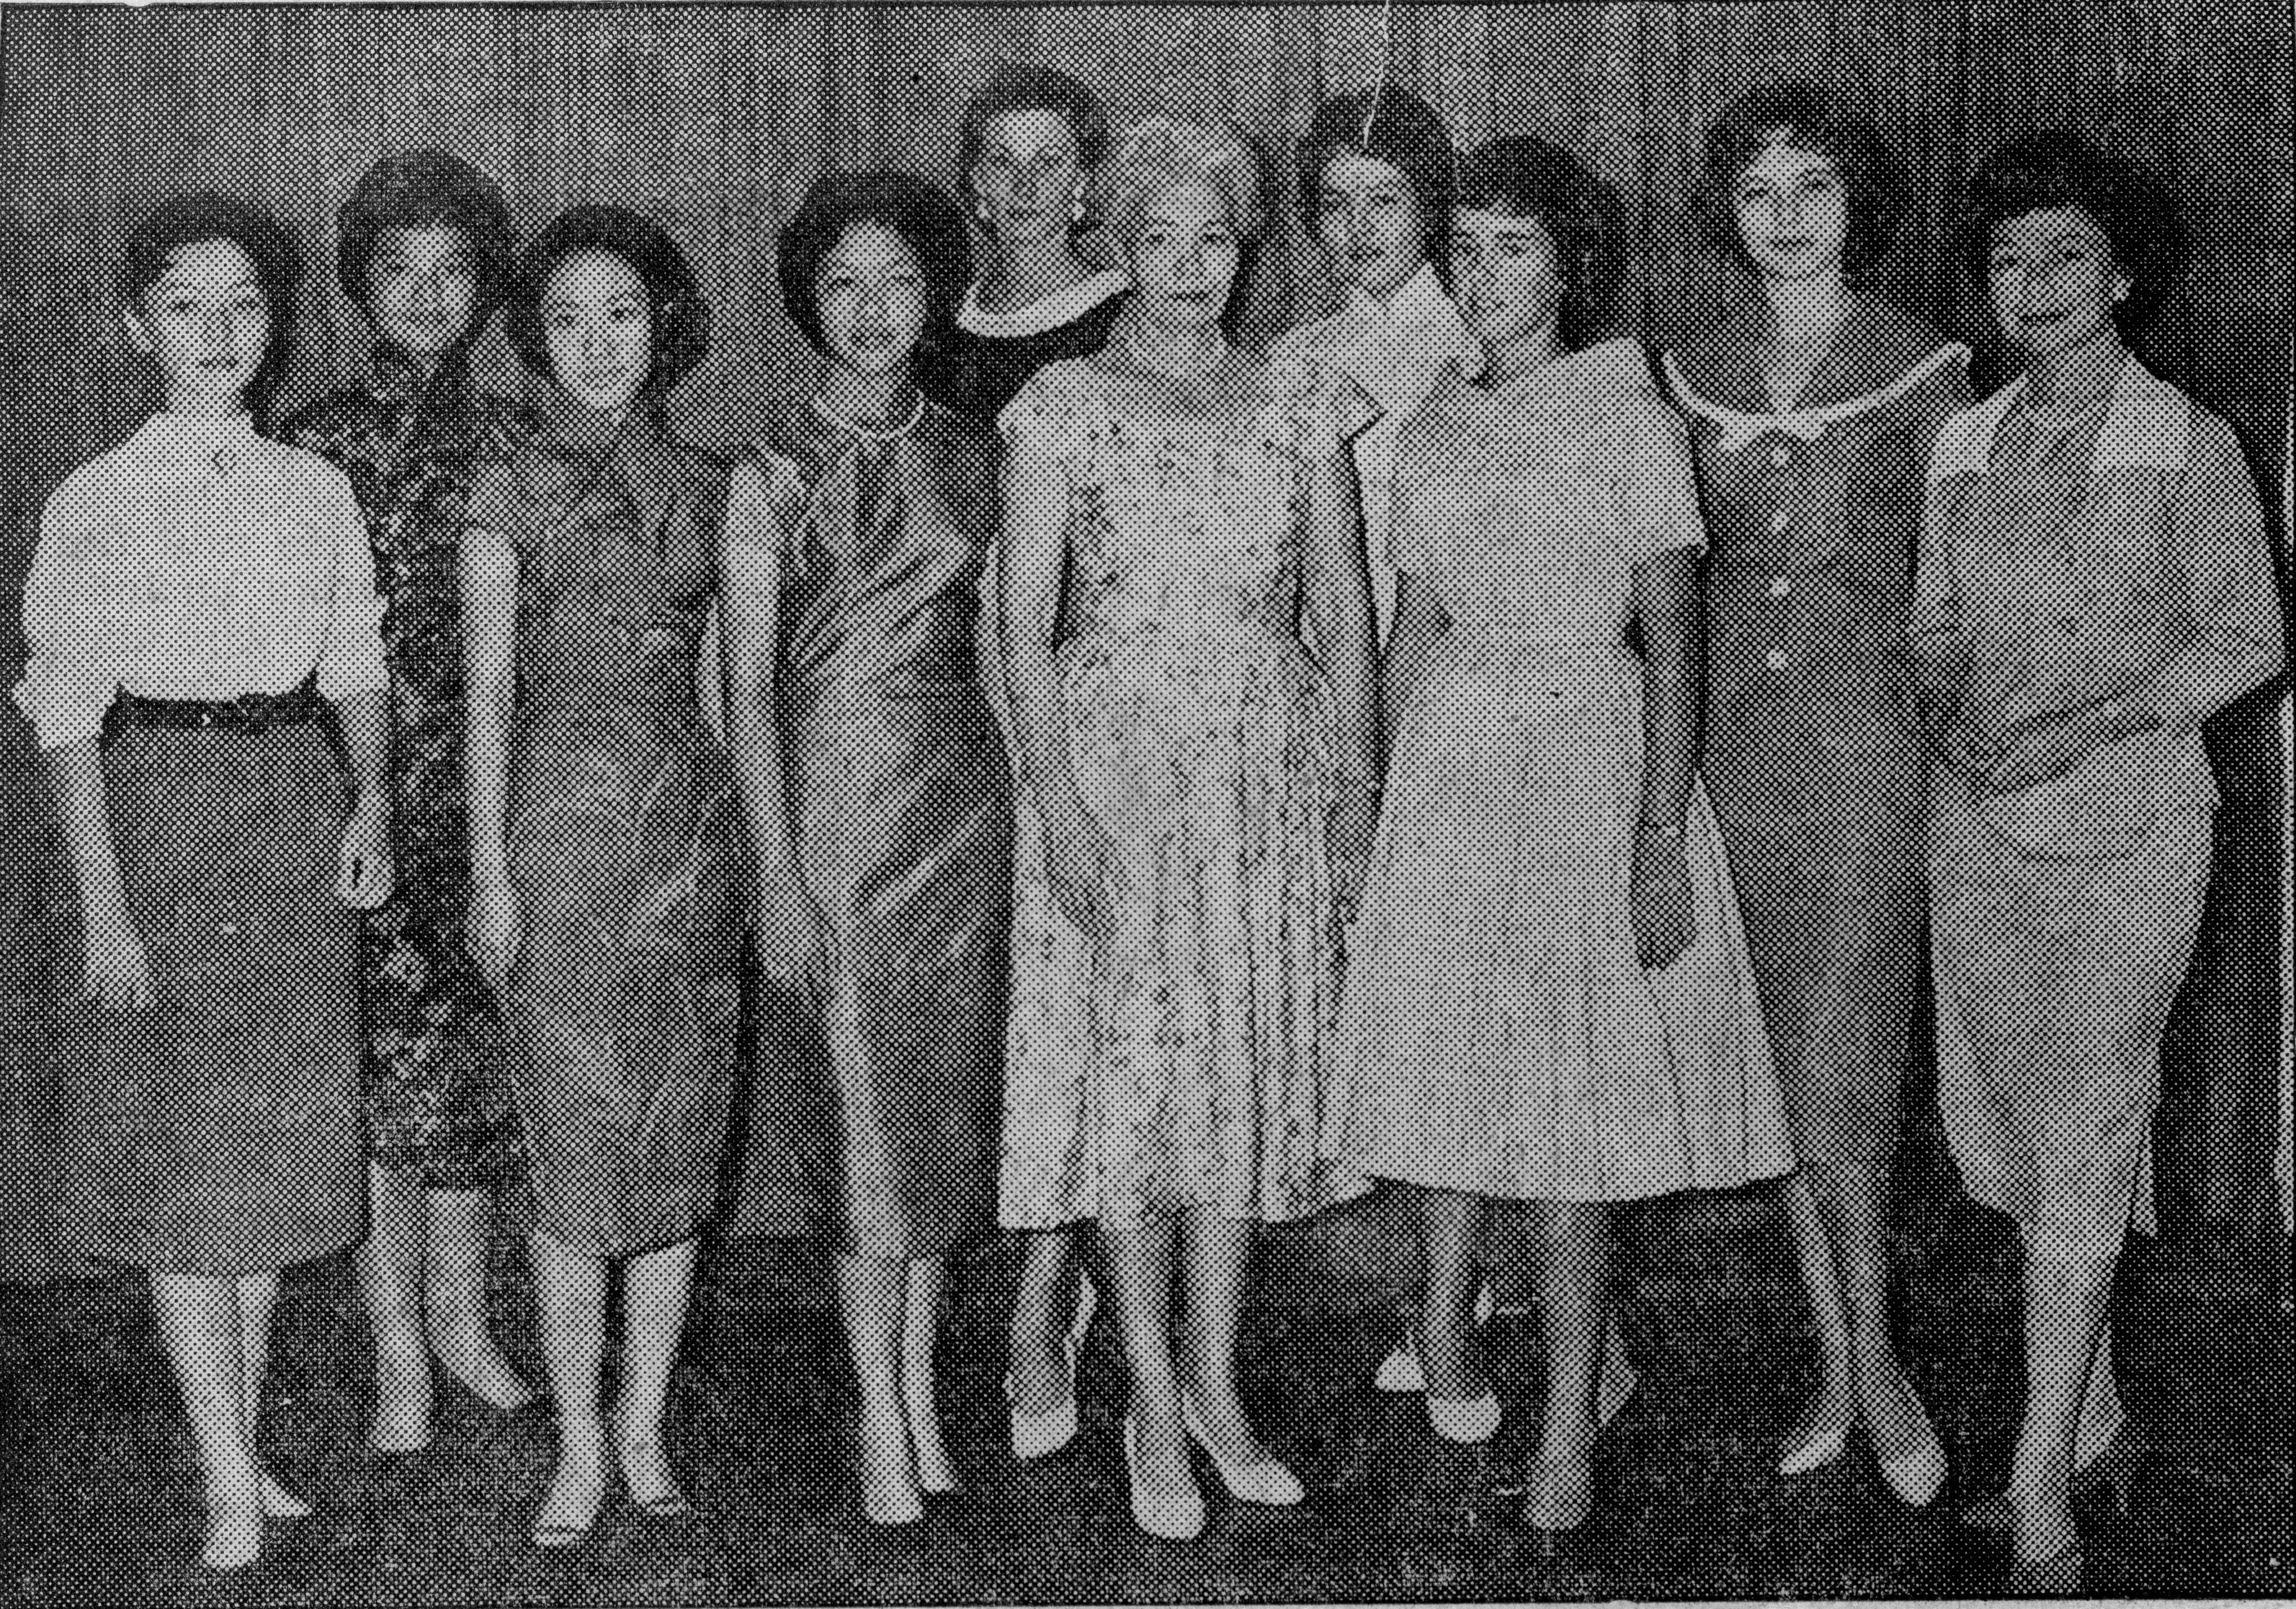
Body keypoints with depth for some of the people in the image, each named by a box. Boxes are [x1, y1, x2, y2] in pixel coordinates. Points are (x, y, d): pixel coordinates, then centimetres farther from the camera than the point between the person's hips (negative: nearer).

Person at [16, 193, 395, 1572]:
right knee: (179, 1148, -1)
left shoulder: (317, 490, 5)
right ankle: (232, 1487, 3)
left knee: (280, 1134, 9)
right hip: (158, 803, -3)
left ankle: (245, 1435, 23)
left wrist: (371, 801, -4)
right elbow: (68, 717, -6)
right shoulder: (95, 504, -4)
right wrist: (104, 907, -11)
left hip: (299, 808, 4)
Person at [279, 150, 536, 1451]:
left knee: (475, 1062, 8)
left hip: (493, 787, 3)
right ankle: (400, 1346, 12)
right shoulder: (320, 444, 0)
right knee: (394, 1062, -1)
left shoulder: (516, 443, 7)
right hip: (364, 791, -2)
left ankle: (461, 1316, 24)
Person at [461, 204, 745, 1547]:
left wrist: (755, 838, 6)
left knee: (681, 1138, 5)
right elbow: (488, 696, 0)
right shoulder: (512, 493, 2)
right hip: (566, 821, -3)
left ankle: (645, 1427, 17)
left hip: (695, 819, 3)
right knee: (577, 1144, -2)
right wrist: (491, 872, -6)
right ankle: (580, 1446, 10)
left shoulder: (708, 487, 10)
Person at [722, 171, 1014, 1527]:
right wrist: (778, 872, -13)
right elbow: (748, 687, -7)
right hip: (832, 796, -3)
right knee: (863, 1105, 1)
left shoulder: (971, 458, 6)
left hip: (962, 795, 4)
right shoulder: (773, 475, -5)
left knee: (944, 1089, 9)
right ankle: (885, 1421, 12)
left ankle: (920, 1390, 23)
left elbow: (990, 647, 10)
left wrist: (1020, 814, 5)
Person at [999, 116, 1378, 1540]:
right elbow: (1026, 627, -4)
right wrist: (1060, 802, -12)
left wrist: (1356, 789, 3)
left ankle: (1217, 1385, 19)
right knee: (1139, 1070, -1)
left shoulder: (1301, 407, 8)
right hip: (1120, 763, -3)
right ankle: (1156, 1405, 12)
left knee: (1256, 1063, 6)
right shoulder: (1064, 407, 0)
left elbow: (1344, 612, 9)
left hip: (1274, 772, 3)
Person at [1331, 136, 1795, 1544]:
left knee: (1572, 1098, -2)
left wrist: (1661, 835, -13)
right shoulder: (1434, 434, 11)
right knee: (1450, 1050, 4)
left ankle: (1569, 1431, 6)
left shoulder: (1634, 422, -2)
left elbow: (1673, 638, -6)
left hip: (1597, 763, -4)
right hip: (1453, 764, 4)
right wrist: (1389, 805, 8)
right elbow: (1412, 635, 13)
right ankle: (1446, 1319, 24)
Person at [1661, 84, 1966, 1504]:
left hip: (1866, 741, -4)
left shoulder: (1921, 370, -1)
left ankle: (1874, 1360, 11)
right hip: (1733, 737, 4)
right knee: (1781, 1069, 8)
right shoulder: (1694, 374, 9)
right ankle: (1841, 1369, 21)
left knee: (1837, 1076, -9)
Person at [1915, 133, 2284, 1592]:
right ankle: (2098, 1429, 26)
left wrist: (2095, 722, -15)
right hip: (1980, 827, 5)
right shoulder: (1965, 445, 8)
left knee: (2081, 1139, -9)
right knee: (2010, 1130, 10)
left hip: (2129, 825, -5)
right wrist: (1948, 707, -7)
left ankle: (2043, 1495, -4)